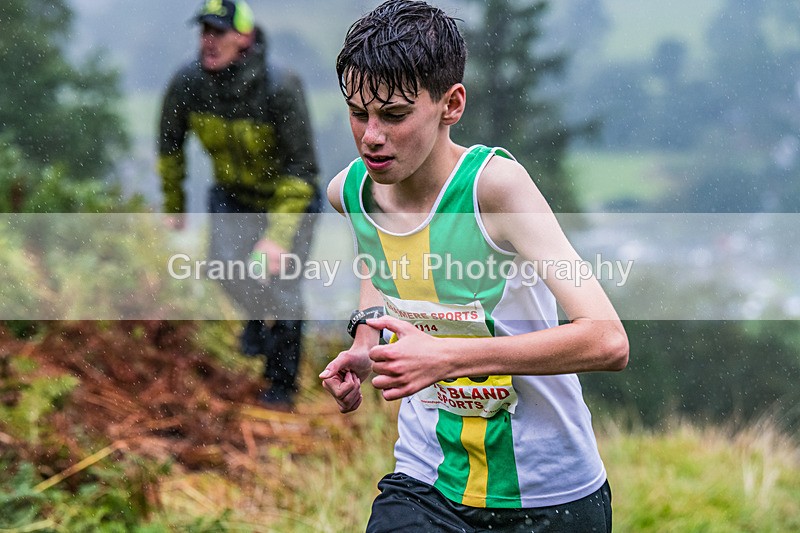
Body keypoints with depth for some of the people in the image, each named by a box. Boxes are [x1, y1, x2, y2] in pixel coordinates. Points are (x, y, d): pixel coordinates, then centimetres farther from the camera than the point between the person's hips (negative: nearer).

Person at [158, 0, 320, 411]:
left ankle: (281, 385, 16)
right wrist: (173, 205, 10)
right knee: (227, 262, -19)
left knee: (283, 291, -6)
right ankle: (260, 317, 16)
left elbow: (302, 168, -27)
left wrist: (279, 236, -32)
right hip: (232, 193, 3)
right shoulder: (187, 83, -20)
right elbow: (170, 144, 0)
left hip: (290, 195, -3)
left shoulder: (280, 89, -31)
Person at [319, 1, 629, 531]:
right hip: (424, 484, 4)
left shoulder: (494, 183, -21)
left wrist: (446, 356, -34)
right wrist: (366, 343, 4)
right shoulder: (349, 191, -4)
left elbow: (607, 341, -29)